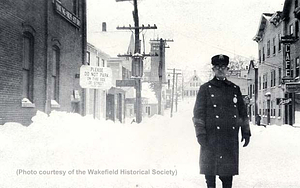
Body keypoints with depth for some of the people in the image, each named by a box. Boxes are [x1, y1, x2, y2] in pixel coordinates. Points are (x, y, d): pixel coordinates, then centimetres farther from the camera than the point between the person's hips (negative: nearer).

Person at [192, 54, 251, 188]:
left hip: (231, 136, 3)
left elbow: (243, 112, 16)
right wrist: (200, 133, -10)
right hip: (211, 136, -3)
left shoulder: (235, 89, 13)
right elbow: (198, 113, -2)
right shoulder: (205, 88, 3)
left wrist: (246, 132, 10)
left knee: (229, 169, 7)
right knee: (210, 169, 1)